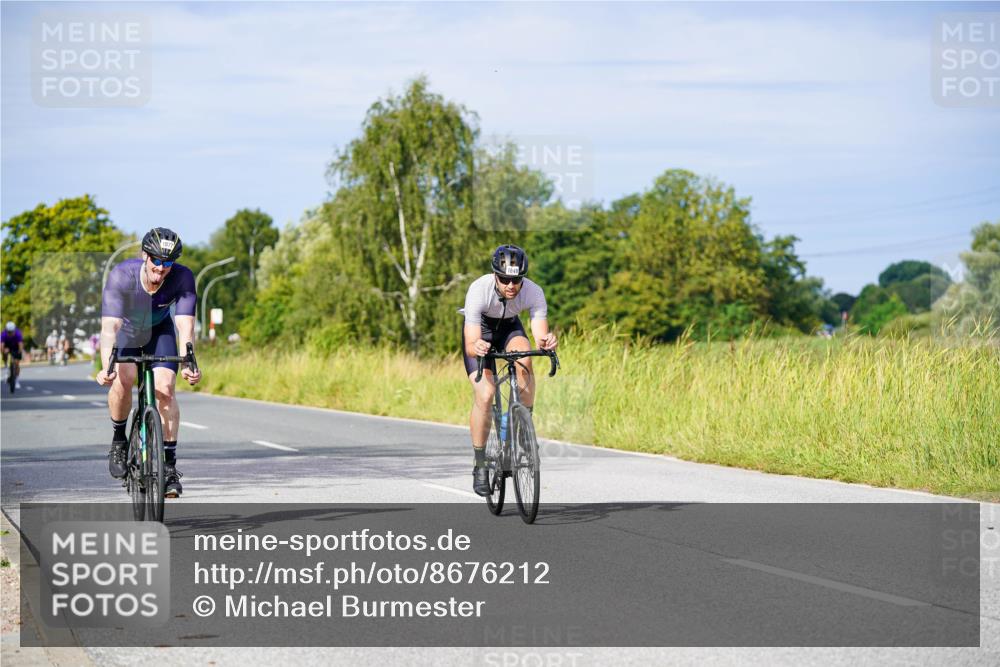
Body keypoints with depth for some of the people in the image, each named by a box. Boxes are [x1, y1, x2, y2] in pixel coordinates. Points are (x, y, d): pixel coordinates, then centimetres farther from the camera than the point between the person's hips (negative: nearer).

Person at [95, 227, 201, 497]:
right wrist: (106, 367, -57)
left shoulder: (182, 277, -32)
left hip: (159, 331, 0)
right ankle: (119, 440, 3)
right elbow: (109, 327, -43)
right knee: (123, 379, -24)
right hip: (125, 330, 0)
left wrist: (188, 363, -53)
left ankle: (170, 465, -10)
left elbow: (185, 325, -37)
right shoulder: (122, 276, -36)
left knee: (165, 389, -18)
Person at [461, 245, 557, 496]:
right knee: (485, 396, -19)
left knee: (524, 360, -33)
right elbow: (470, 344, -40)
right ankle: (480, 466, -3)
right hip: (480, 330, -2)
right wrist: (476, 347, -63)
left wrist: (547, 341, -57)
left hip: (509, 327, 2)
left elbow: (540, 338, -34)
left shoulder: (534, 293, -31)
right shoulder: (478, 290, -37)